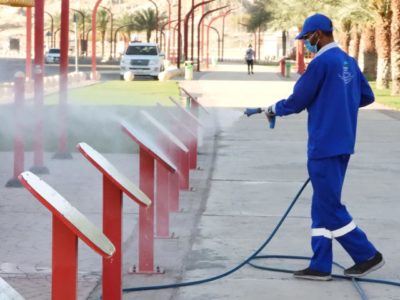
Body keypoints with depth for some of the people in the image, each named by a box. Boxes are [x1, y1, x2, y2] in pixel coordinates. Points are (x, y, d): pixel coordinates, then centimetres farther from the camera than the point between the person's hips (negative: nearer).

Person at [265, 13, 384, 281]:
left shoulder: (321, 63, -15)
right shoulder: (349, 62, 10)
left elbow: (298, 101, -9)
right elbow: (367, 96, 17)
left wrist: (275, 109, 10)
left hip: (325, 146, -9)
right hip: (342, 144, 9)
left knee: (329, 207, -1)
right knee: (323, 205, 11)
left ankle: (367, 255, 4)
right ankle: (320, 266, 12)